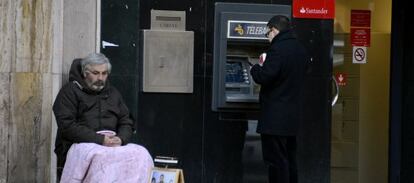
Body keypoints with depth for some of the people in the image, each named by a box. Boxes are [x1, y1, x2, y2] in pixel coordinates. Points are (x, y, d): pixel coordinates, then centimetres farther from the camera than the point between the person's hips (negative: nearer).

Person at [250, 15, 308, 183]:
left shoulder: (278, 49, -16)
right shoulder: (300, 50, 12)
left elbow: (263, 77, -20)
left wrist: (256, 68, 1)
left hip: (275, 117, -9)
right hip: (292, 114, 9)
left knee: (276, 162, -4)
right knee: (289, 160, 15)